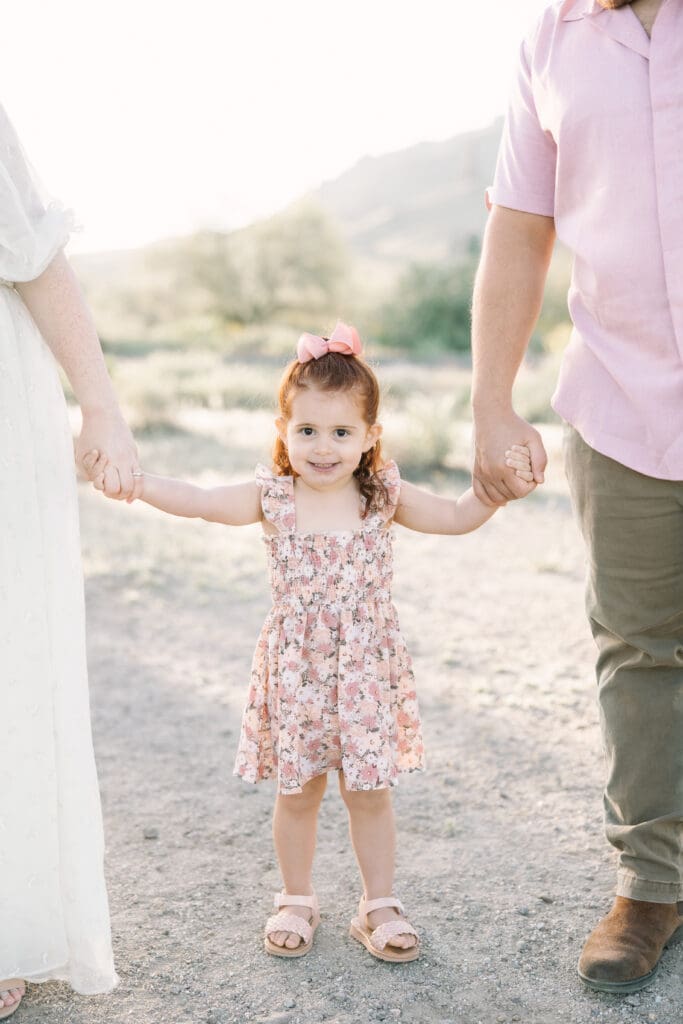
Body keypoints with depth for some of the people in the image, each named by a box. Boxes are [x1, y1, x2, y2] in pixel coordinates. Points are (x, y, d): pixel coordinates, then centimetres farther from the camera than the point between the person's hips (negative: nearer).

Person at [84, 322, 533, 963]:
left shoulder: (385, 497, -2)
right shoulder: (272, 499, -6)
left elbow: (459, 518, 3)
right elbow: (198, 501, -16)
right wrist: (135, 481, -29)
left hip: (366, 669, 0)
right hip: (295, 669, 0)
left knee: (369, 790, 8)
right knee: (297, 791, 12)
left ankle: (379, 904, 27)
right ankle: (296, 902, 33)